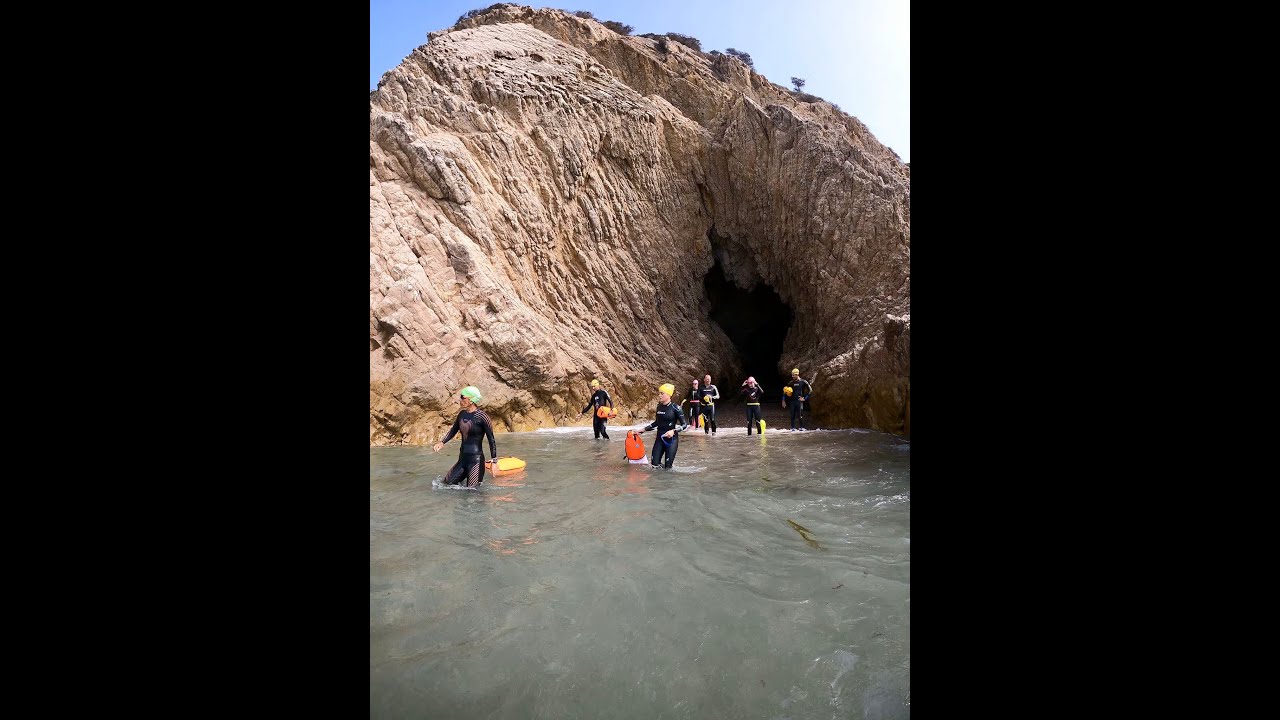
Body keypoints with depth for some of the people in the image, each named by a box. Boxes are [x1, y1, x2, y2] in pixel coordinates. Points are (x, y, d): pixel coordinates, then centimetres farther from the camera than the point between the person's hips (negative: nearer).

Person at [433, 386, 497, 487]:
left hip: (476, 460, -7)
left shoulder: (482, 416, -15)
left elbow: (491, 439, -12)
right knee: (446, 484, 11)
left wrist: (494, 461, -13)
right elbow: (453, 430, 21)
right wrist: (442, 442, 7)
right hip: (462, 459, 7)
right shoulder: (462, 414, 4)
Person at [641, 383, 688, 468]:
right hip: (660, 438, 5)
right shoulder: (659, 406, 5)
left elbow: (685, 425, -11)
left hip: (671, 439, -5)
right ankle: (663, 465, 31)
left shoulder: (675, 407, -13)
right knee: (654, 464, 1)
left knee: (667, 467, -3)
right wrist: (645, 429, 17)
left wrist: (673, 431, -24)